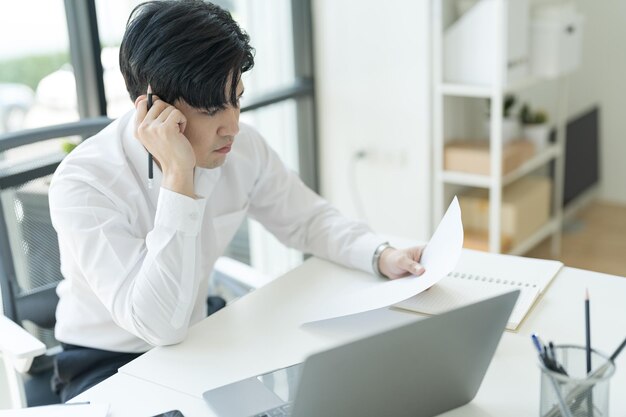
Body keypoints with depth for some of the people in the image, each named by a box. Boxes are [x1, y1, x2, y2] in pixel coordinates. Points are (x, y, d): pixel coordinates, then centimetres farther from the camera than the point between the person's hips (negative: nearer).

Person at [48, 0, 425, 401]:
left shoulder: (242, 147, -12)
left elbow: (309, 219, 4)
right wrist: (177, 176, -37)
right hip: (106, 366, -4)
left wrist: (383, 256, -15)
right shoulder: (83, 183, -27)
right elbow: (161, 325, -33)